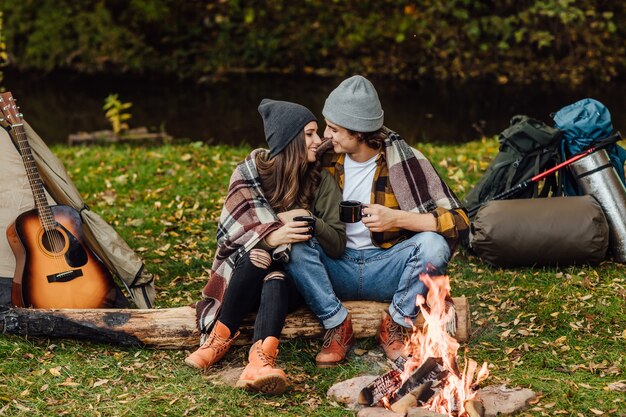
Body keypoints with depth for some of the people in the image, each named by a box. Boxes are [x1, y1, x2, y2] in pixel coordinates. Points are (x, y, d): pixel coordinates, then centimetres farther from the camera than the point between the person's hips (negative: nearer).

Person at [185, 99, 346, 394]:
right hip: (242, 272, 0)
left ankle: (261, 360, -59)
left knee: (274, 280, -36)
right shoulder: (250, 172, -1)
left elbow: (337, 245, -2)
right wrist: (269, 237, -32)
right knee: (258, 254, -35)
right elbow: (231, 229, -11)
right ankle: (221, 336, -30)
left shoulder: (322, 181, 1)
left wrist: (309, 222, -21)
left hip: (292, 281, 0)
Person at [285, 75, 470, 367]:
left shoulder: (404, 160, -11)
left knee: (433, 244, -31)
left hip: (387, 268, -2)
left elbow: (458, 222, -15)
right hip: (337, 268, 2)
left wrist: (397, 218, -29)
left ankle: (394, 327, -11)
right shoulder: (327, 158, -1)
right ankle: (338, 327, -15)